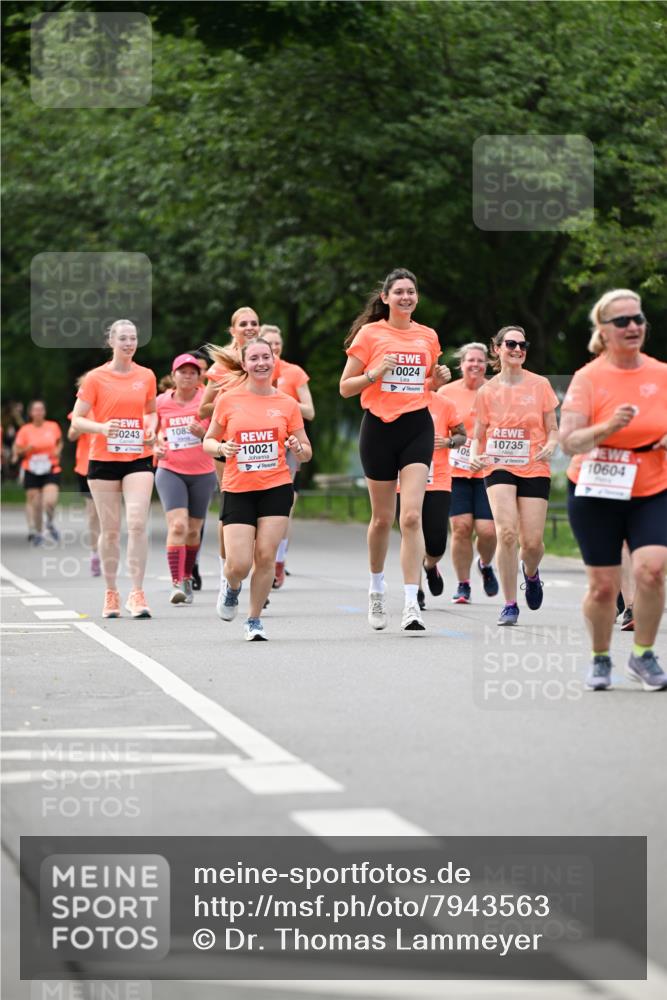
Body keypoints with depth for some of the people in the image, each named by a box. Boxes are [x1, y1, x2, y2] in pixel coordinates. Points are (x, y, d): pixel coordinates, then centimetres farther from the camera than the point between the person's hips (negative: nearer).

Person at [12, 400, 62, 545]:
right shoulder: (25, 430, -1)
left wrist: (58, 450, -1)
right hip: (32, 472, 0)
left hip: (51, 471, 0)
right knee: (34, 503, 1)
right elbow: (16, 450, 3)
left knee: (50, 501, -17)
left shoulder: (53, 427, 2)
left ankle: (50, 523, 15)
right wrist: (26, 449, -17)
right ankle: (37, 532, 21)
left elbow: (59, 442, 19)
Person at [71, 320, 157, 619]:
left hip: (138, 459, 1)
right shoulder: (96, 378, -2)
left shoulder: (146, 376, 6)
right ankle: (111, 593, 18)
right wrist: (102, 427, -22)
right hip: (104, 460, -1)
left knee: (137, 523, -14)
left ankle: (137, 594, -12)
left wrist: (152, 429, 0)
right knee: (110, 530, 5)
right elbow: (76, 420, -3)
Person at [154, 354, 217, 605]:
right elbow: (152, 432, 15)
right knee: (177, 525, -18)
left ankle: (187, 579, 30)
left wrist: (203, 433, -24)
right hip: (170, 471, -1)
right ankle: (176, 583, -21)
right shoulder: (161, 402, 2)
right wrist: (156, 448, -5)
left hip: (203, 473, 1)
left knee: (194, 530, 9)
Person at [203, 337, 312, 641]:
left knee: (265, 556, -7)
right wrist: (221, 447, -11)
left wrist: (298, 447, -13)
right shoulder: (228, 400, 1)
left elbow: (306, 453, 10)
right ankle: (232, 587, 28)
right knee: (239, 564, -9)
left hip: (277, 487, 1)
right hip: (237, 490, -1)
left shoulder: (287, 404, 4)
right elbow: (208, 441, 11)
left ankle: (254, 619, 11)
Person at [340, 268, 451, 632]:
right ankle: (376, 588, 33)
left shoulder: (428, 336, 9)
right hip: (379, 427, -1)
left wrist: (441, 378, 3)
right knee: (382, 518, 9)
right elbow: (345, 387, 0)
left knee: (411, 516, -12)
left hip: (417, 427, 1)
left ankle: (411, 603, -15)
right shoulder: (369, 334, -1)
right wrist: (374, 374, -16)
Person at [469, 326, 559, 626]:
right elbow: (478, 435, 12)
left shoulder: (540, 385, 2)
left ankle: (530, 572, 35)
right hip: (499, 467, 0)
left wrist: (551, 446, -16)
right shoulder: (487, 391, 4)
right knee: (507, 532, -19)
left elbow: (553, 430, 7)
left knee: (532, 542, -4)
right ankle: (510, 605, -8)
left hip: (534, 469, 0)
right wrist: (474, 456, -9)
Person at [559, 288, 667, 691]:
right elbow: (569, 442, -14)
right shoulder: (588, 378, -7)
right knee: (603, 585, 1)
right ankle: (600, 659, 25)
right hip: (596, 494, -1)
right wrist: (607, 427, -30)